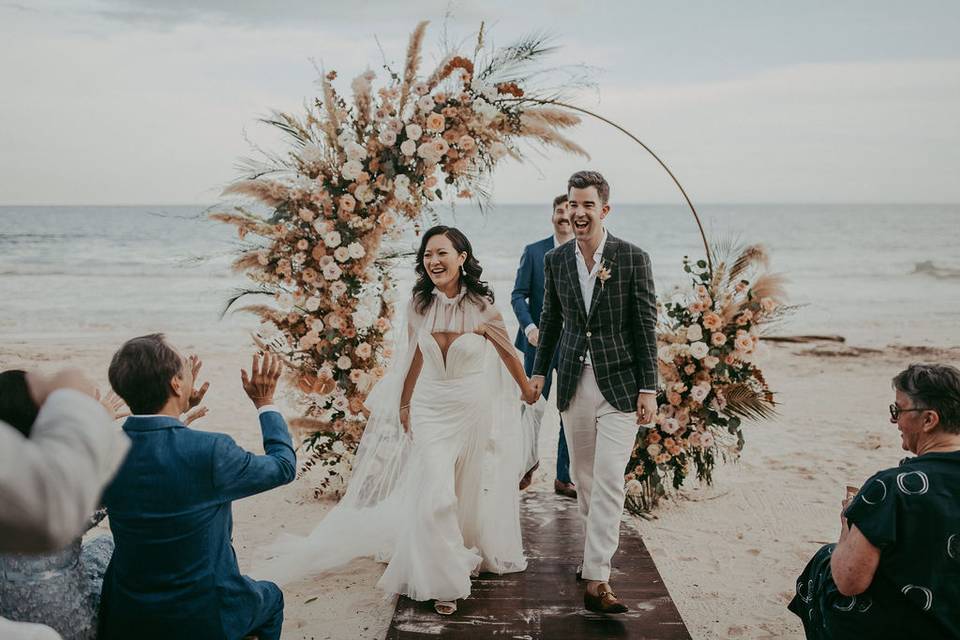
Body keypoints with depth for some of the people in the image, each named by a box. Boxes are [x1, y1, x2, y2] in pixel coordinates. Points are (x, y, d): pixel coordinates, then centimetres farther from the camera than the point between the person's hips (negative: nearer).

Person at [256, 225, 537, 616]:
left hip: (475, 411, -1)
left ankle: (476, 553, 40)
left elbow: (507, 352, 0)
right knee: (436, 496, -8)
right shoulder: (419, 305, -6)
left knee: (471, 493, 14)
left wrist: (527, 391, 13)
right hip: (431, 409, 1)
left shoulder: (481, 306, -15)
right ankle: (444, 580, 9)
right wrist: (404, 403, 16)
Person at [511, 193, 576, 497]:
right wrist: (529, 327, -15)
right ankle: (529, 462, 34)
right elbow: (518, 295, -1)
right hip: (539, 342, 0)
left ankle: (564, 478, 17)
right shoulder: (533, 252, 2)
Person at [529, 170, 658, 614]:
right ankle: (594, 550, 33)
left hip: (619, 385, -4)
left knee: (609, 481, -8)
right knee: (583, 478, 14)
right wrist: (539, 370, 16)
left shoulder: (633, 258, -6)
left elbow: (646, 327, -5)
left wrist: (648, 389, -8)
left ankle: (596, 580, -6)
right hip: (574, 383, 4)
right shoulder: (555, 260, 4)